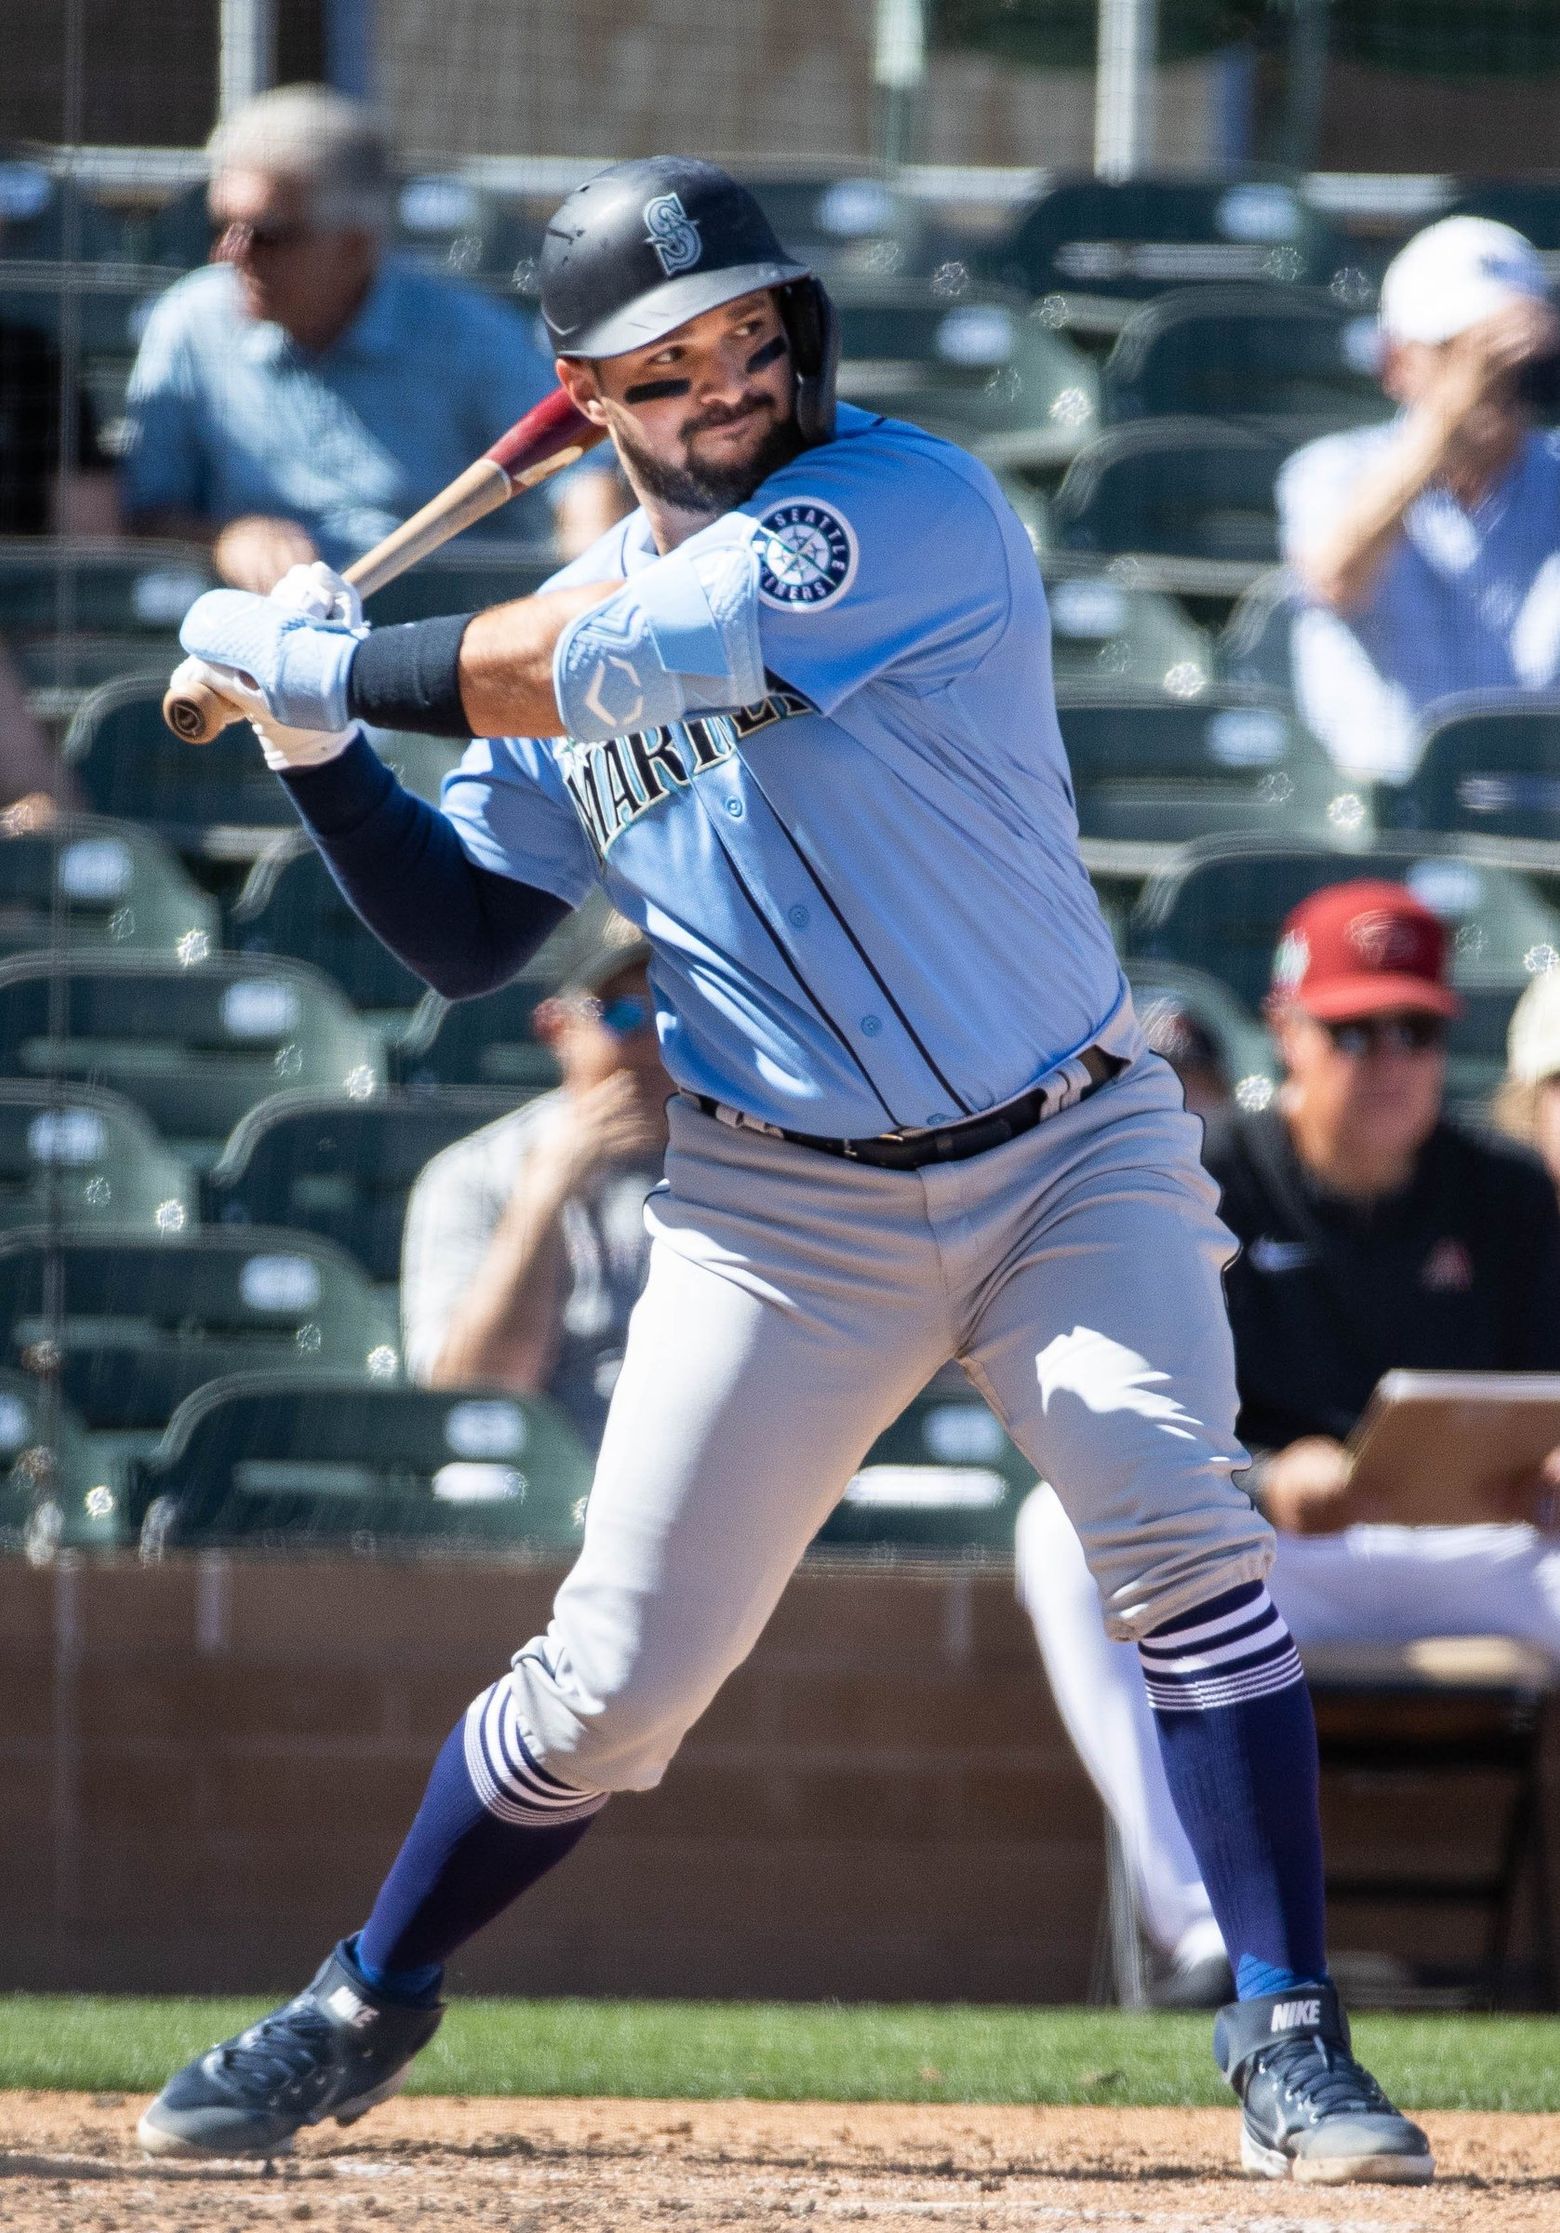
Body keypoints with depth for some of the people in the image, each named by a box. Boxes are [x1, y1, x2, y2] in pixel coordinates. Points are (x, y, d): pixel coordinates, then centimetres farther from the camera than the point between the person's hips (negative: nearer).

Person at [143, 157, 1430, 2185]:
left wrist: (312, 660, -11)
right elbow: (463, 934, 13)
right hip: (784, 1214, 3)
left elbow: (587, 670, -22)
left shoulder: (909, 508, -14)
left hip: (1075, 1160, -3)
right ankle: (363, 2008, 21)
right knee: (620, 1674, 1)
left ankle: (1288, 2038, -18)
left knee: (1179, 1526, -25)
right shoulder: (585, 612, 7)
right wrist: (316, 741, -1)